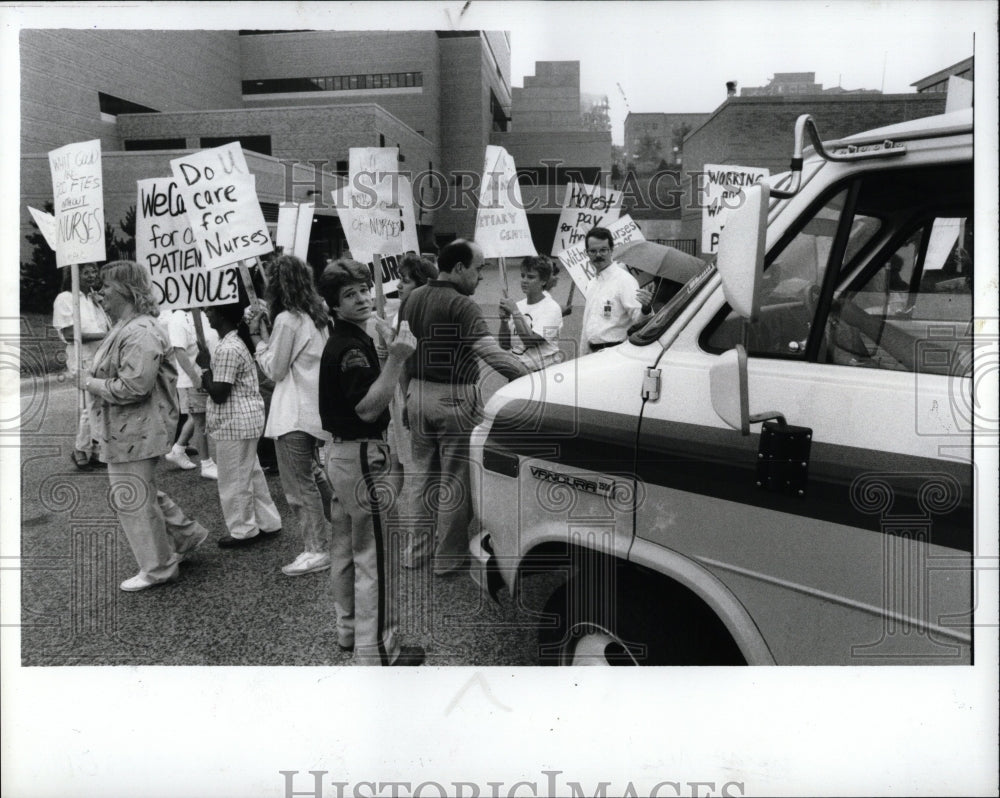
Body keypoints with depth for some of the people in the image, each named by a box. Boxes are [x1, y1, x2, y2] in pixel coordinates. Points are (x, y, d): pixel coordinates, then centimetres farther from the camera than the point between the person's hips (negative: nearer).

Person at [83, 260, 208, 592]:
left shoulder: (141, 333, -22)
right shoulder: (124, 328, 13)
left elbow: (133, 387, -29)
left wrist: (93, 385, -15)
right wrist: (96, 382, 5)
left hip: (134, 432, -10)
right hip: (123, 431, 11)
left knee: (134, 500, 1)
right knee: (141, 492, 20)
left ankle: (158, 568, 16)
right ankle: (186, 533, 33)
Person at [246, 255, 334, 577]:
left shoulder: (287, 320, -15)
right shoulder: (318, 317, 9)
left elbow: (273, 370, -10)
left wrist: (256, 334, -5)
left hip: (293, 414, -9)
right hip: (315, 411, 9)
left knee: (299, 484, -2)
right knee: (314, 476, 22)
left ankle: (316, 550, 2)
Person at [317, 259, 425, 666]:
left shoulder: (343, 341, 12)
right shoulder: (352, 346, -20)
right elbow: (368, 408, -26)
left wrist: (388, 345, 15)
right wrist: (396, 360, -32)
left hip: (341, 453, 11)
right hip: (362, 456, -11)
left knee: (347, 547, 19)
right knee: (373, 555, -4)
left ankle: (350, 628, 33)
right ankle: (376, 650, 3)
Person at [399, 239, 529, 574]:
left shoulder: (412, 299, 6)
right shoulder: (461, 305, -18)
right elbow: (492, 353, -29)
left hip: (419, 395, 7)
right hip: (454, 399, -7)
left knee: (422, 472, 17)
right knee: (456, 480, 4)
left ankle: (415, 550, 25)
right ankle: (448, 557, 14)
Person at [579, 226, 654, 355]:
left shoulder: (624, 279, -9)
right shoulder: (592, 284, 17)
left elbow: (637, 318, -19)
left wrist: (646, 308, -40)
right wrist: (582, 357, 20)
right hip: (592, 353, 7)